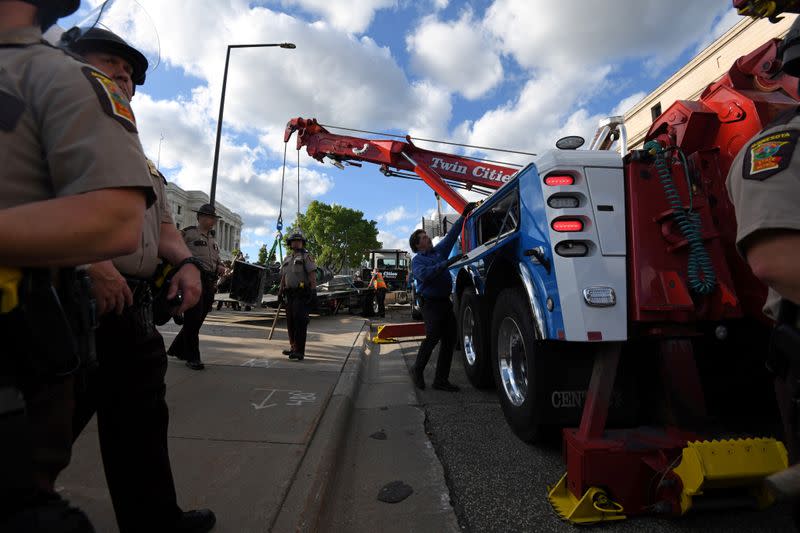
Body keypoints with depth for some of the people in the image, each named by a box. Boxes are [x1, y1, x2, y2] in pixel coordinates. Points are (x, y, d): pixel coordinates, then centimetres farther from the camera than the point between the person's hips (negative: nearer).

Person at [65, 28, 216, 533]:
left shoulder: (144, 161, 24)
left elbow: (162, 223, 21)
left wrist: (186, 262, 2)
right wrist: (86, 262, -24)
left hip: (133, 303, 8)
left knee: (142, 419, 16)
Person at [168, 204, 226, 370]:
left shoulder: (213, 239, 22)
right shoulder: (188, 233, 2)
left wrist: (220, 267, 7)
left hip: (210, 283, 7)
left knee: (198, 319, 12)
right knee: (193, 318, -6)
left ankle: (177, 349, 30)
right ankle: (192, 357, 2)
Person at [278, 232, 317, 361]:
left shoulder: (306, 257, 0)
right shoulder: (287, 259, 20)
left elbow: (312, 274, -10)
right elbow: (283, 277, 24)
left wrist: (313, 290, -20)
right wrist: (280, 292, 18)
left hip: (302, 294, -7)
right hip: (290, 294, 7)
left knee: (299, 321, -12)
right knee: (290, 321, 10)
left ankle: (299, 351, -11)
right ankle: (293, 347, 23)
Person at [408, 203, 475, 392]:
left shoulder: (439, 251, 17)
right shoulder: (417, 260, 0)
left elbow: (452, 234, 20)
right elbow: (425, 275, -20)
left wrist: (463, 215, 17)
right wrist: (447, 263, -24)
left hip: (445, 301, 6)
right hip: (430, 303, -6)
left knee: (449, 339, 2)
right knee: (433, 337, -12)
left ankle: (441, 380, 9)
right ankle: (417, 370, 11)